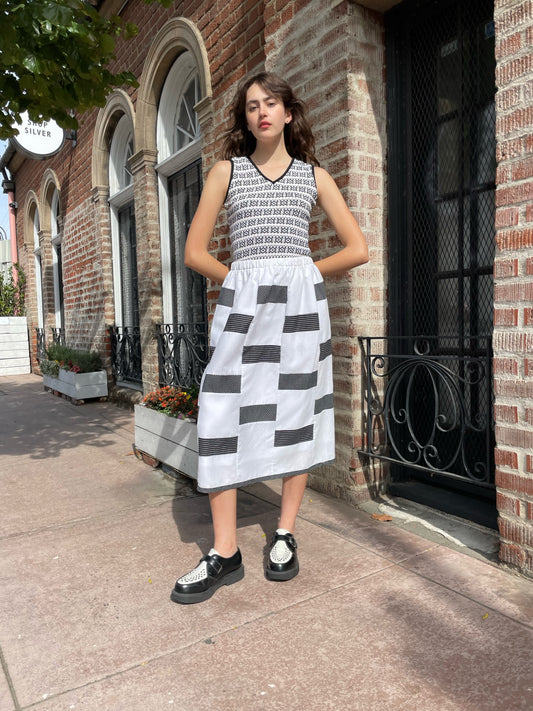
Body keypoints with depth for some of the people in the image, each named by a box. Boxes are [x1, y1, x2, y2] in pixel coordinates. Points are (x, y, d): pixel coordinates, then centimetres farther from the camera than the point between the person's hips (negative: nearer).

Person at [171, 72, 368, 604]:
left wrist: (301, 274, 7)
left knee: (296, 414, 3)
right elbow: (195, 252, 7)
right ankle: (225, 553, 5)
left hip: (300, 301, 1)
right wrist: (244, 280, 6)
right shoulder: (226, 171, 12)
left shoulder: (314, 175, 13)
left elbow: (357, 249, 9)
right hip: (241, 301, 0)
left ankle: (285, 536, 19)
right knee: (224, 416, -6)